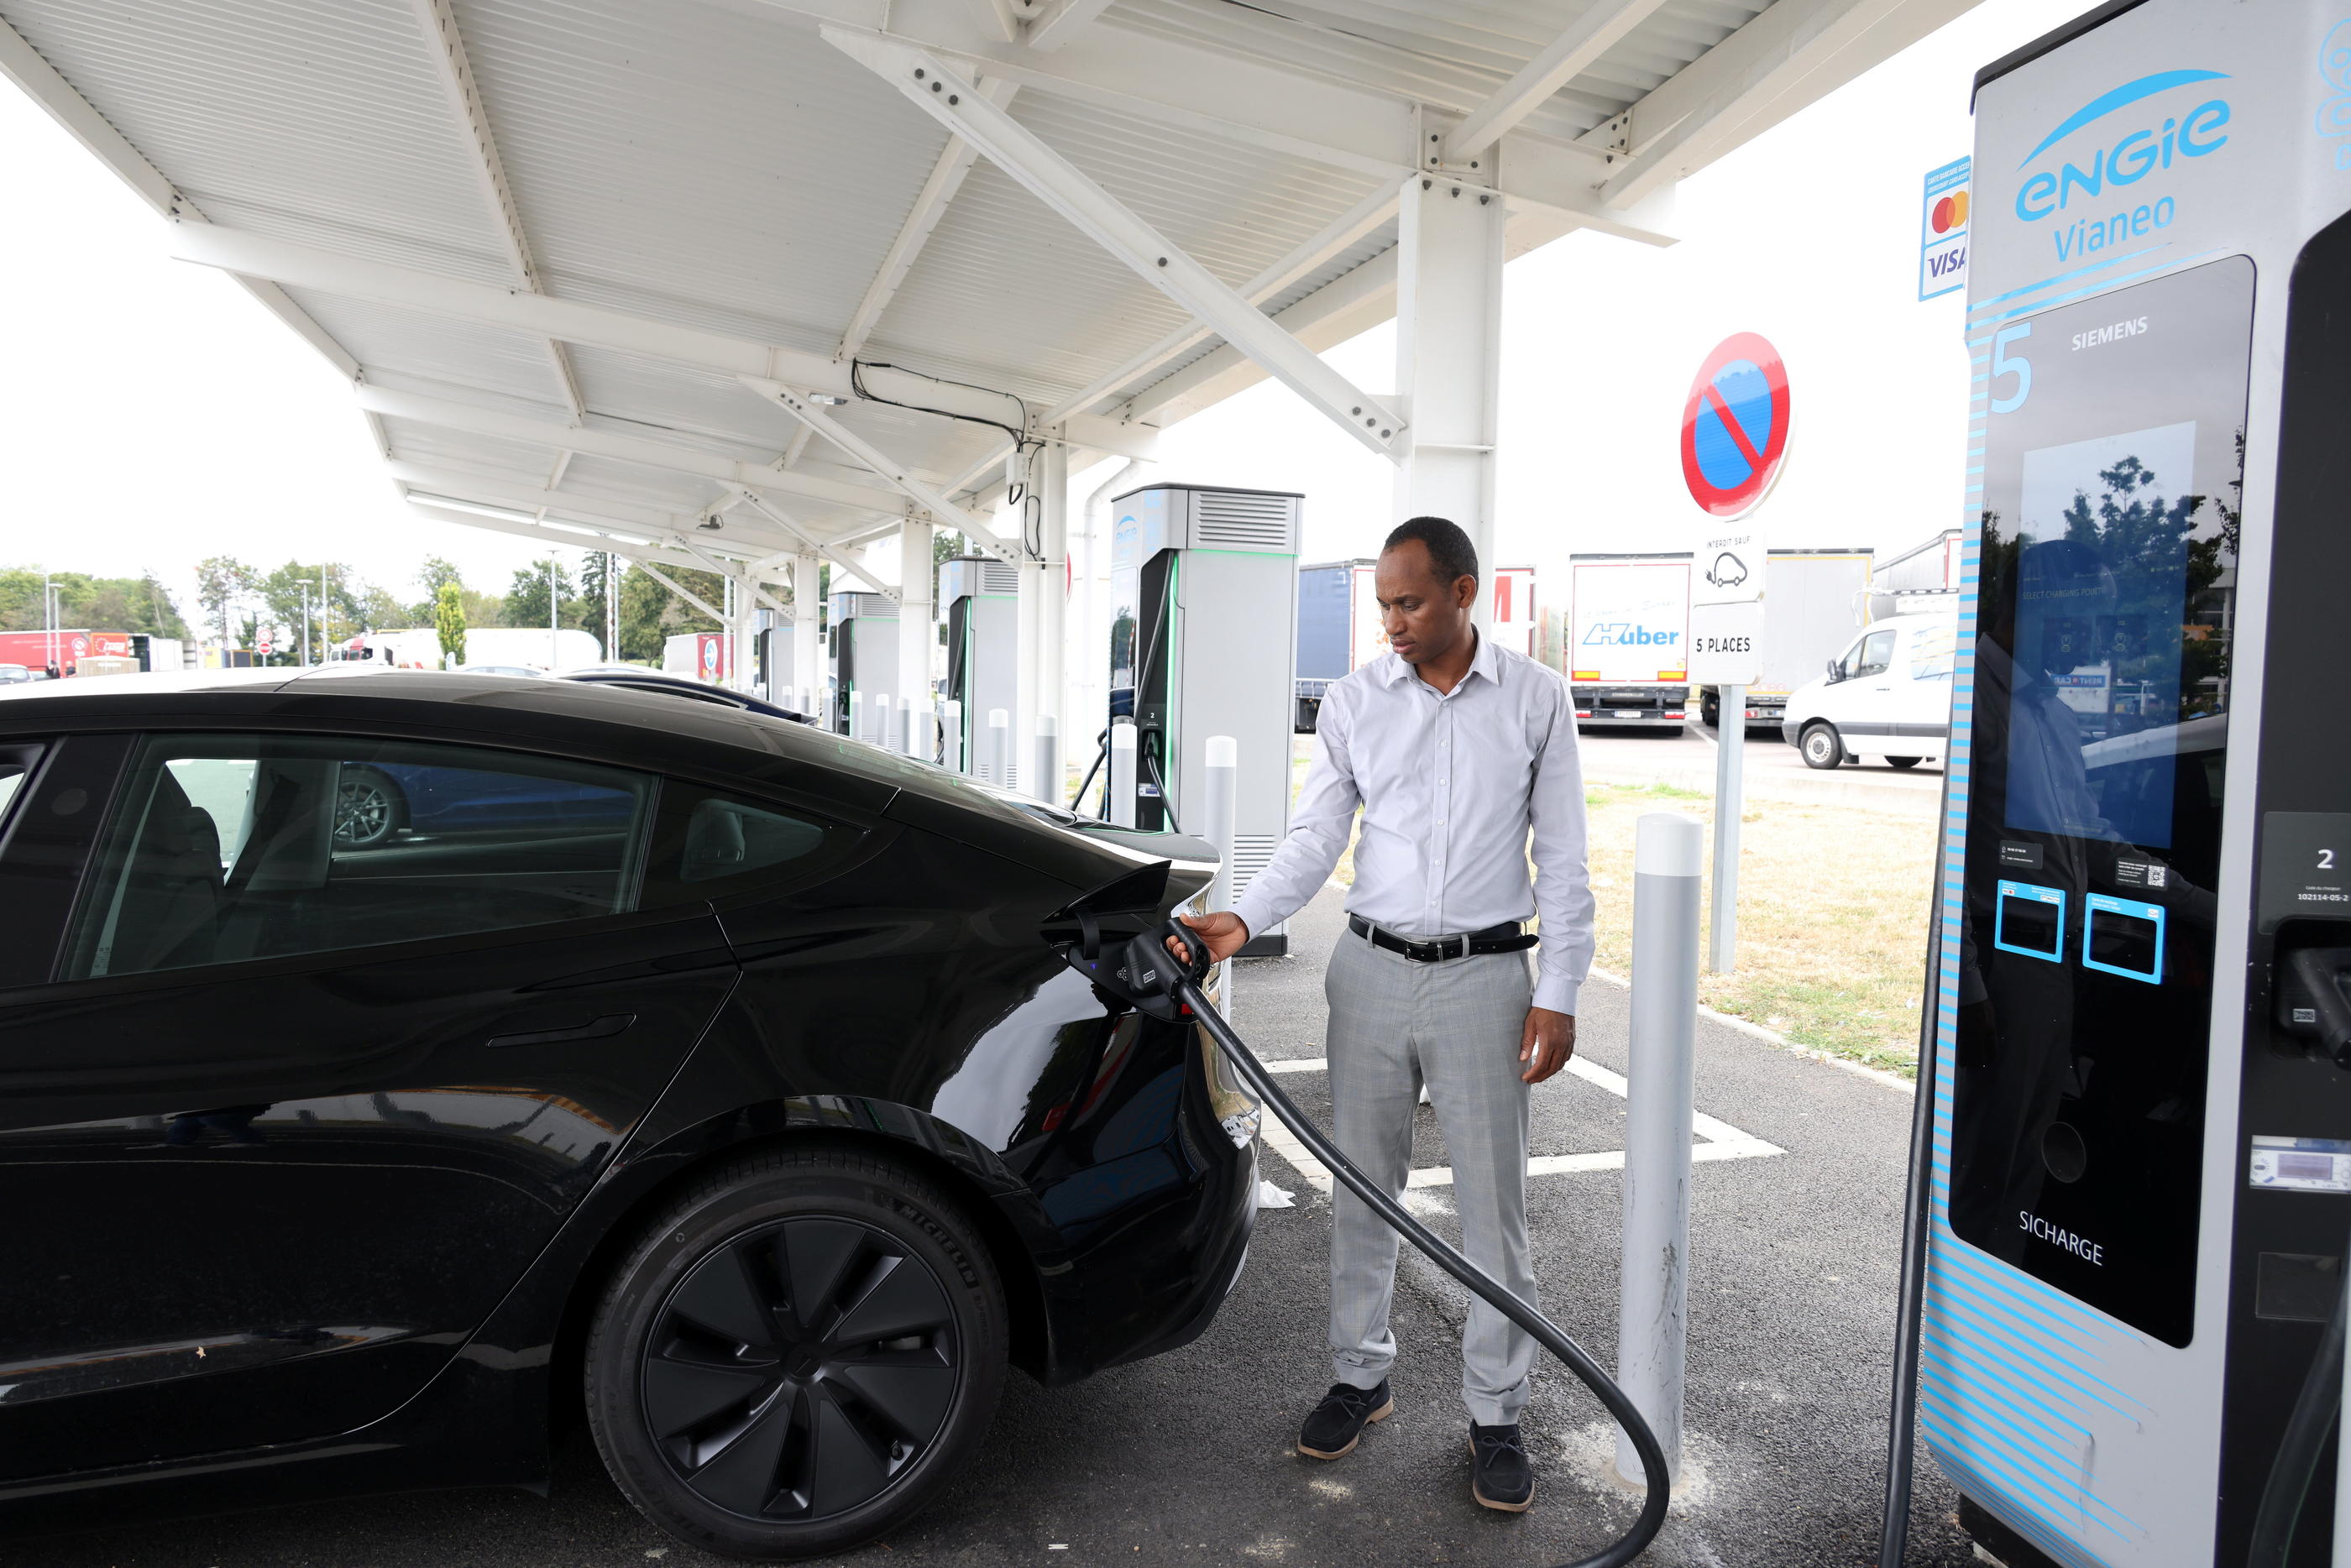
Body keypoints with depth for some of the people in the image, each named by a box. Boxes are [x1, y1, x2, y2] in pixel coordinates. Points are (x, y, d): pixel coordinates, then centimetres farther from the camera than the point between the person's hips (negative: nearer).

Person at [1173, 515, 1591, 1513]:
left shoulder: (1535, 699, -1)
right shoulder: (1353, 701, 3)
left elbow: (1561, 859, 0)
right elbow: (1314, 837, 1)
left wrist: (1558, 993, -5)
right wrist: (1243, 918, -16)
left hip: (1484, 979, -2)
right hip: (1372, 971, 2)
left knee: (1492, 1205, 5)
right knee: (1362, 1191, 11)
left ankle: (1496, 1413, 20)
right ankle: (1359, 1377, 29)